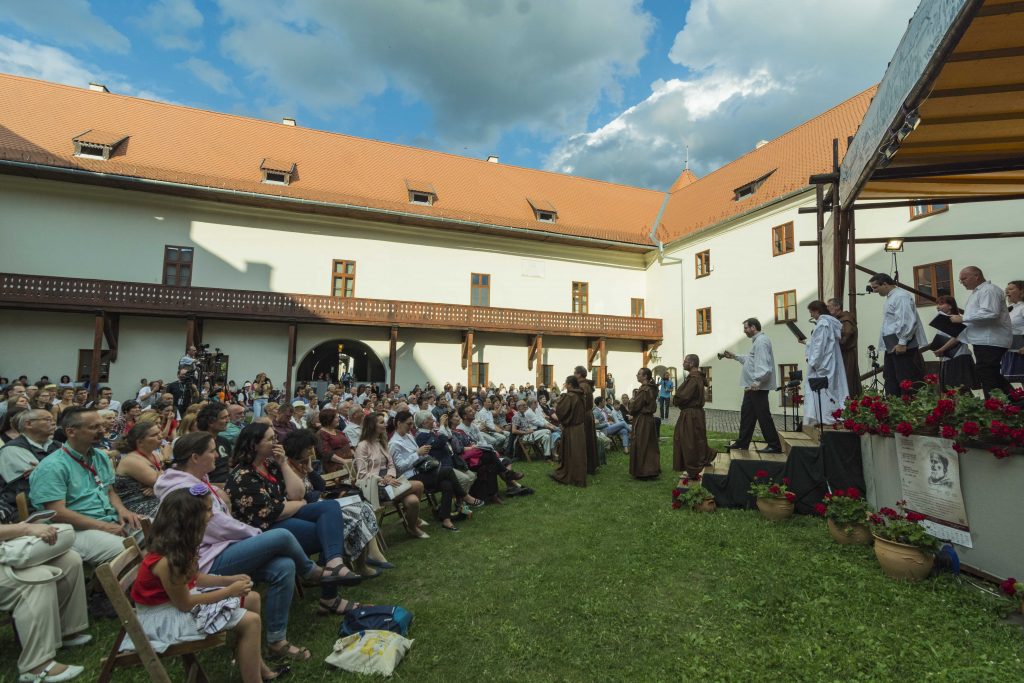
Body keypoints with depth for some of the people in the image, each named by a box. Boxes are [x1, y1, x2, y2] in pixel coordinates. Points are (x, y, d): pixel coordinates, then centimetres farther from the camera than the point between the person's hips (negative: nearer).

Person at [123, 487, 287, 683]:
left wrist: (230, 580, -2)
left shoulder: (179, 545, -5)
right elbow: (184, 604, -23)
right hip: (166, 614, -9)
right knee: (250, 621, -17)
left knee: (252, 598, 10)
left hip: (181, 595, 9)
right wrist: (229, 591, -17)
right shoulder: (168, 561, -32)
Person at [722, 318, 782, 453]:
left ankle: (774, 445, 4)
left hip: (758, 386, -11)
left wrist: (758, 381, -32)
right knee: (746, 413, 14)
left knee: (763, 415, -5)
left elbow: (764, 364, -25)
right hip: (752, 386, 11)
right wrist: (735, 356, 27)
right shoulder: (757, 341, 19)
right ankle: (742, 443, 21)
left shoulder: (761, 341, -15)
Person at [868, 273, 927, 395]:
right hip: (892, 347, 10)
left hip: (902, 347, -10)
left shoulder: (901, 296, -12)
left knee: (907, 381, -5)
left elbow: (907, 321, -21)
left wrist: (902, 342, -22)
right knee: (890, 380, 11)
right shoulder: (891, 297, 17)